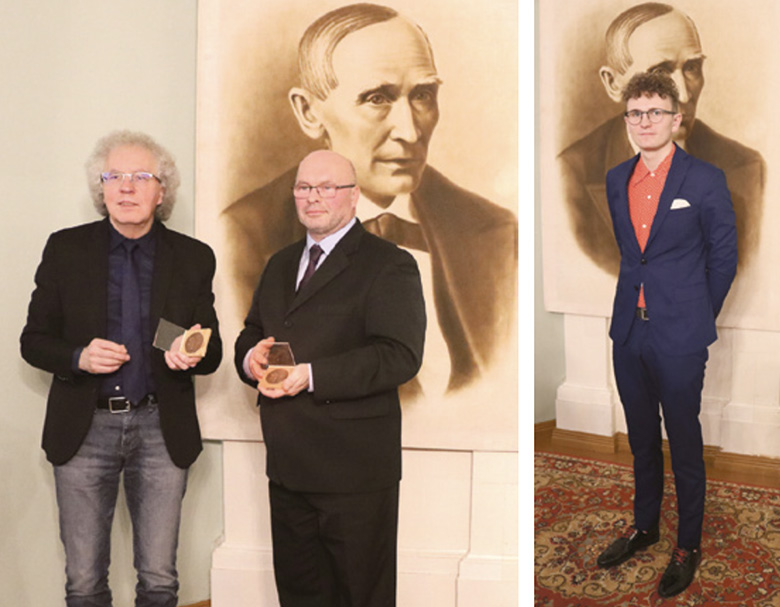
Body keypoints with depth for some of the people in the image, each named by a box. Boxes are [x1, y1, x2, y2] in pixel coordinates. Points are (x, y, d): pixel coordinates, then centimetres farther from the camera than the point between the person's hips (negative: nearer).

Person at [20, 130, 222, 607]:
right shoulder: (65, 249, 3)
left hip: (161, 429, 0)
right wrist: (79, 357, -16)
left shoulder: (194, 258, 4)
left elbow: (212, 352, 7)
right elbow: (34, 340, 4)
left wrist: (191, 354, -17)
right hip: (85, 428, 0)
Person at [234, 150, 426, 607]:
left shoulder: (389, 265, -8)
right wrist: (251, 357, -5)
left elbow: (401, 356, -19)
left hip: (353, 469, -7)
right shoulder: (281, 265, 18)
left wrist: (311, 375, -26)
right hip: (286, 466, 7)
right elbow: (250, 335, 21)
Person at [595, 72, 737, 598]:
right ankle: (645, 526, 36)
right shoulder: (616, 180, 6)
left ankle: (689, 546, 21)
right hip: (629, 332, 5)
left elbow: (724, 258, -3)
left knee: (684, 444, 6)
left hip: (679, 338, -5)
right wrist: (639, 300, 12)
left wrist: (695, 318, 1)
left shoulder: (705, 180, -9)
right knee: (642, 439, 18)